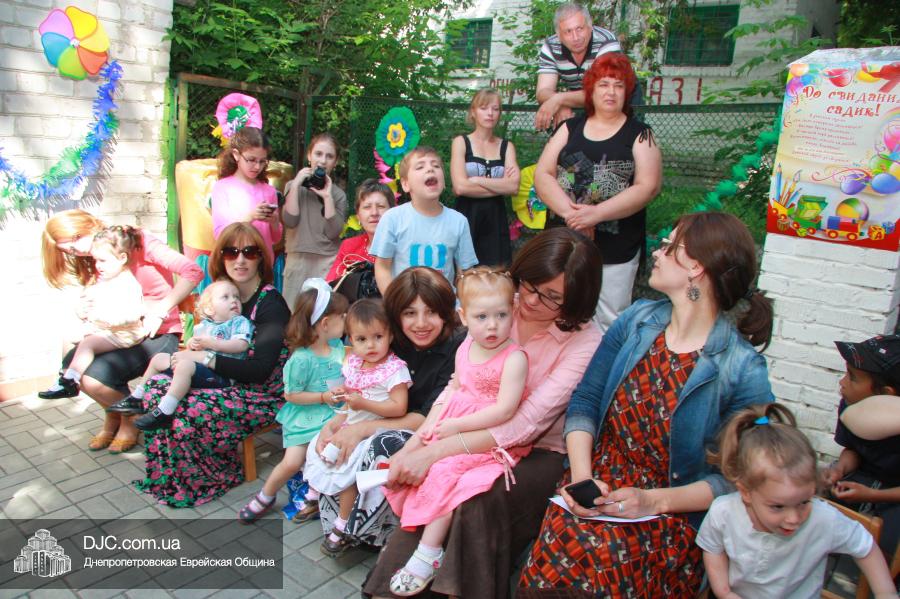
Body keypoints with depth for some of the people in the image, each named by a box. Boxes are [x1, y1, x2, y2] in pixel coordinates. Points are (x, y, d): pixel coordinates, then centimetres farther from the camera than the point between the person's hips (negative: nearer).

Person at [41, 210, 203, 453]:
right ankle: (113, 414, 12)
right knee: (71, 365, -16)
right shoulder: (93, 262, 14)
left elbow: (192, 272, -21)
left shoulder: (139, 242, -9)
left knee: (94, 378, -22)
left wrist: (159, 313, -21)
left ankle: (131, 419, 10)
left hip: (159, 335, -6)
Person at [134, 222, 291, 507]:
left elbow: (260, 370, -25)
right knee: (157, 386, -6)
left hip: (262, 395, -8)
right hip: (229, 384, 8)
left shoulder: (271, 304, -18)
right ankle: (167, 476, 10)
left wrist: (205, 358, -23)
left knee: (185, 413, -23)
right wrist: (194, 348, -5)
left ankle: (219, 477, 5)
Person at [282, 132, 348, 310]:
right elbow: (290, 221, -6)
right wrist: (296, 185, -6)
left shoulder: (338, 194, 7)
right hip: (297, 260, 1)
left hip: (327, 262, -1)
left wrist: (327, 197, -9)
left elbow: (333, 233, -5)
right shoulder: (293, 185, 9)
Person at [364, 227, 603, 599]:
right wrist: (413, 446, -15)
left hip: (541, 453, -3)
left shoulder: (585, 342, -16)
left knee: (479, 502, -30)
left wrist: (434, 452, -30)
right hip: (477, 438, 4)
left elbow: (526, 423, -24)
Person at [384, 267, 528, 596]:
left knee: (443, 471, -21)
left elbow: (504, 410, -23)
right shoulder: (464, 349, 5)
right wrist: (430, 422, 3)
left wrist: (456, 426, -21)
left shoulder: (514, 358, -18)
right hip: (451, 424, 8)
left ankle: (428, 553, -7)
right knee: (410, 454, 2)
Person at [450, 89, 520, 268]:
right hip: (467, 218, -2)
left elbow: (514, 187, -6)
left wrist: (477, 180, -11)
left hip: (495, 219, 3)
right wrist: (501, 185, -7)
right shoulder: (461, 142, 2)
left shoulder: (506, 146, 9)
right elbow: (460, 187, -12)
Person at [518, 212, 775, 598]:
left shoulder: (743, 372, -11)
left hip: (674, 511, -3)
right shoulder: (637, 321, 2)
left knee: (599, 558, -29)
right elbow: (584, 401, 1)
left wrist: (654, 501, -18)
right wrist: (581, 475, -12)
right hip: (601, 478, 3)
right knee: (556, 543, -26)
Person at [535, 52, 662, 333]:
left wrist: (597, 213, -20)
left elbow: (648, 186, -9)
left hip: (617, 249, -2)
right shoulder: (570, 128, 10)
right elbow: (542, 174, 1)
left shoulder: (639, 134, 3)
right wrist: (569, 212, -15)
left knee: (609, 324, 4)